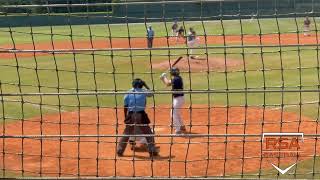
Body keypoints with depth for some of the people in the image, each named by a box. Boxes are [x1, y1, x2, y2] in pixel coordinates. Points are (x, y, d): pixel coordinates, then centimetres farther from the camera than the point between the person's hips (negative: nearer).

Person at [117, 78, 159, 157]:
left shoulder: (128, 93, 6)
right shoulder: (143, 91, 2)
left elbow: (125, 106, 4)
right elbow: (150, 93, 24)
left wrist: (125, 117, 12)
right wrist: (145, 85, 29)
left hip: (130, 115, 2)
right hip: (140, 115, -2)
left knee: (126, 133, 12)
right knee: (148, 133, 9)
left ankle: (119, 151, 11)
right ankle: (152, 150, 7)